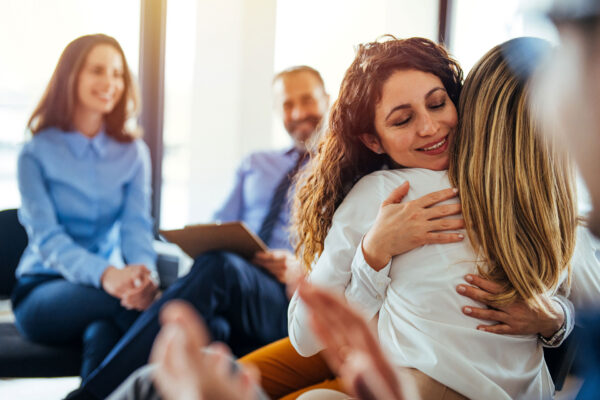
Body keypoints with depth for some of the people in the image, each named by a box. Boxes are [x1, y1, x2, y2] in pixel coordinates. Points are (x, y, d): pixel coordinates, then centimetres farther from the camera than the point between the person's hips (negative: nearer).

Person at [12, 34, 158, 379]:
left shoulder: (134, 152, 9)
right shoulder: (37, 153, -1)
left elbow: (137, 226, -5)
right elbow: (46, 237, -14)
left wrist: (145, 274, -30)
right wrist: (104, 274, -36)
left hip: (110, 286, 2)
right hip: (40, 293, -2)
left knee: (104, 333, -35)